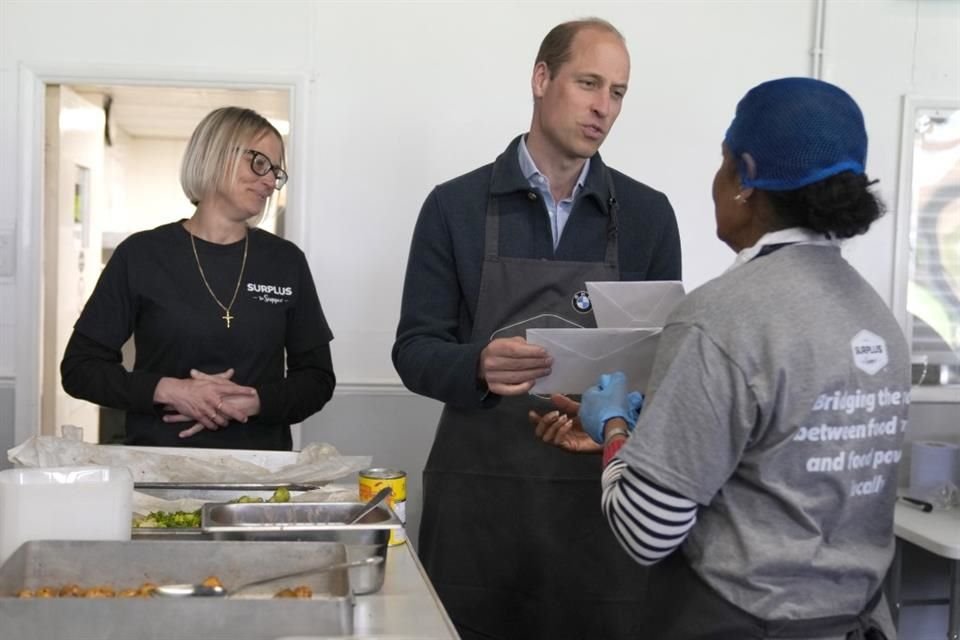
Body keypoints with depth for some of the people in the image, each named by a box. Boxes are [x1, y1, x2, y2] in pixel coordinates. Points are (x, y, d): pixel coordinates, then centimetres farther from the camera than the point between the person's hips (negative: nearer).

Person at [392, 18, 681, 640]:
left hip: (600, 491, 1)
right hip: (477, 492, -1)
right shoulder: (455, 206, 0)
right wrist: (477, 366, -24)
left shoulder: (649, 214, 5)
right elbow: (415, 349, -2)